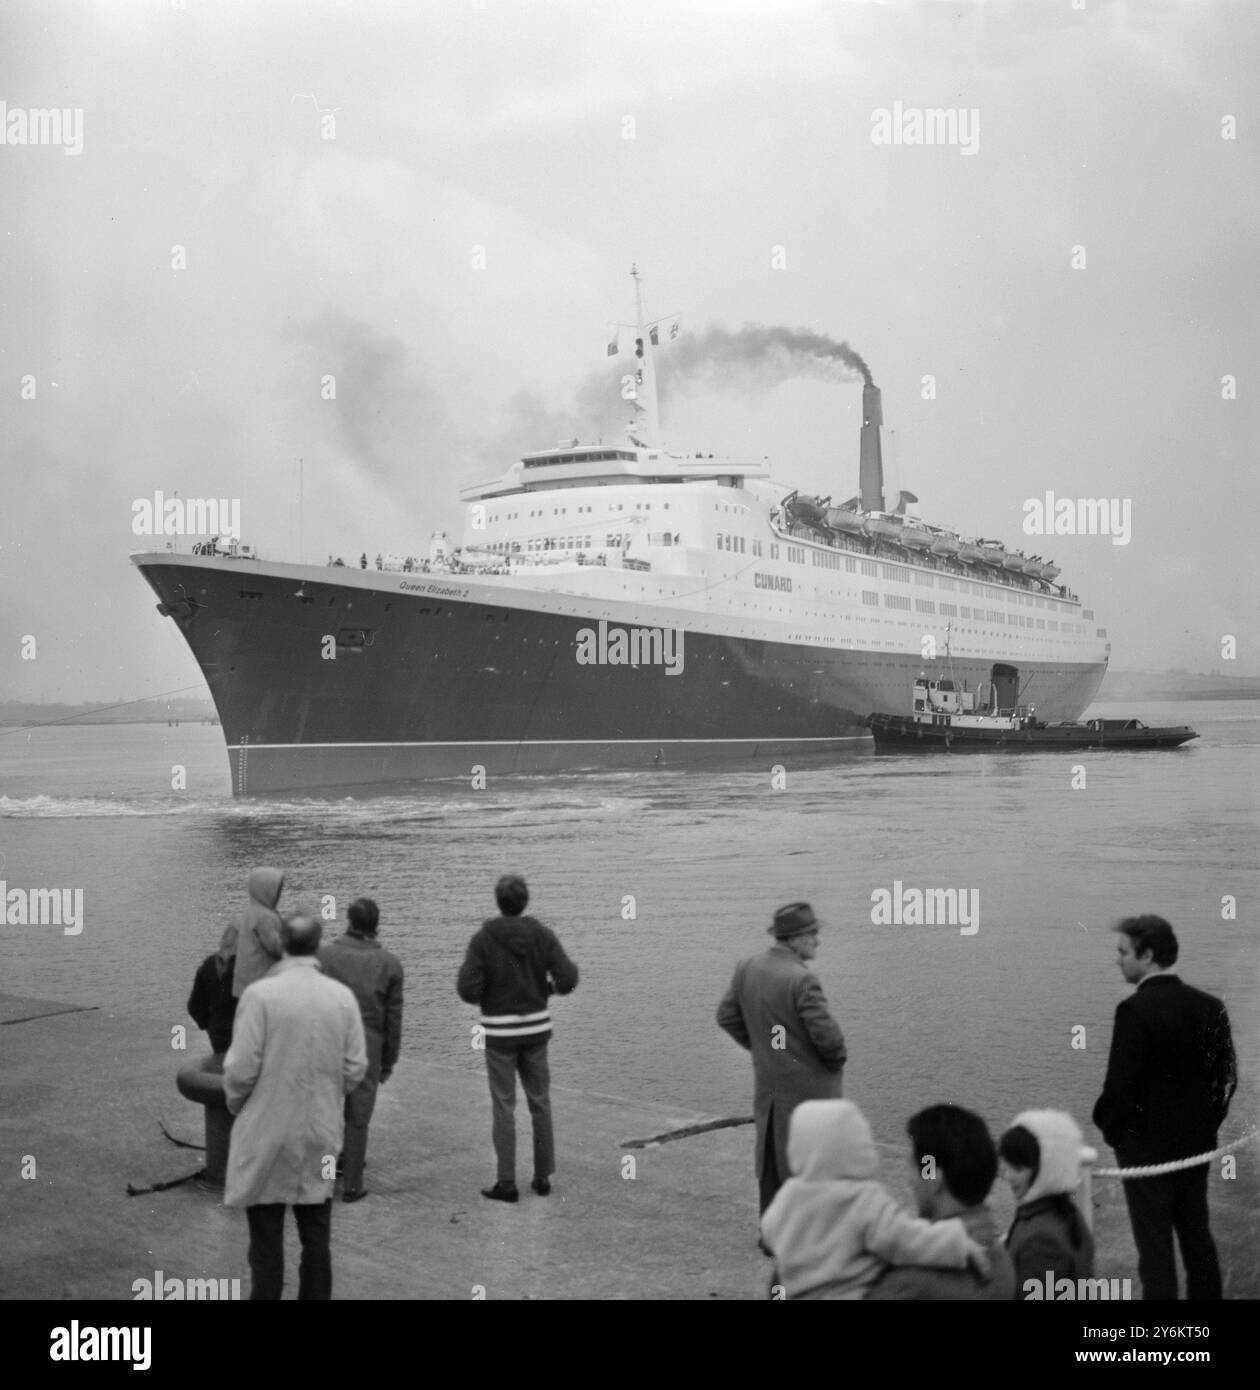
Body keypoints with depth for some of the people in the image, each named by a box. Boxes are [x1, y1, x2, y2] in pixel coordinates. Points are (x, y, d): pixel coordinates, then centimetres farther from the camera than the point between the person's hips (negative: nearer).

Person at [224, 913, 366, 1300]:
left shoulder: (260, 994, -15)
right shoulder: (343, 996, -4)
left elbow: (241, 1069, -14)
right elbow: (355, 1069, -1)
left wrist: (235, 1103, 6)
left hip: (266, 1134, -3)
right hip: (321, 1136, 3)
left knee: (266, 1238, 6)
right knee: (316, 1235, 12)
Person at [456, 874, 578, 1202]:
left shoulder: (483, 939, -11)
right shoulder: (542, 935, -4)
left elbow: (468, 989, -16)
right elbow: (568, 978, -10)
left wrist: (485, 997, 6)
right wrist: (553, 987, 12)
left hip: (499, 1031, -3)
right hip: (535, 1027, 3)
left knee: (503, 1107, 3)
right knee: (540, 1103, 14)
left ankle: (506, 1183, 4)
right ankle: (543, 1176, 18)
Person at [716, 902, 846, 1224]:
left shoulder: (747, 969, 0)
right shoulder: (802, 980, -24)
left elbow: (727, 1016, 9)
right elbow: (826, 1033, -24)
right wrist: (837, 1060, -4)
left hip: (767, 1084, 7)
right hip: (809, 1087, -7)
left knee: (772, 1164, 18)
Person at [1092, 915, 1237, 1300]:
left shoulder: (1135, 1009, -19)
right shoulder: (1209, 1006, 0)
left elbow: (1120, 1082, -19)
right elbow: (1225, 1075, 4)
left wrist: (1111, 1129, -3)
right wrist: (1207, 1123, 13)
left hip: (1145, 1145, -6)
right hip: (1197, 1143, 6)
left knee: (1155, 1246, 3)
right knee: (1197, 1236, 18)